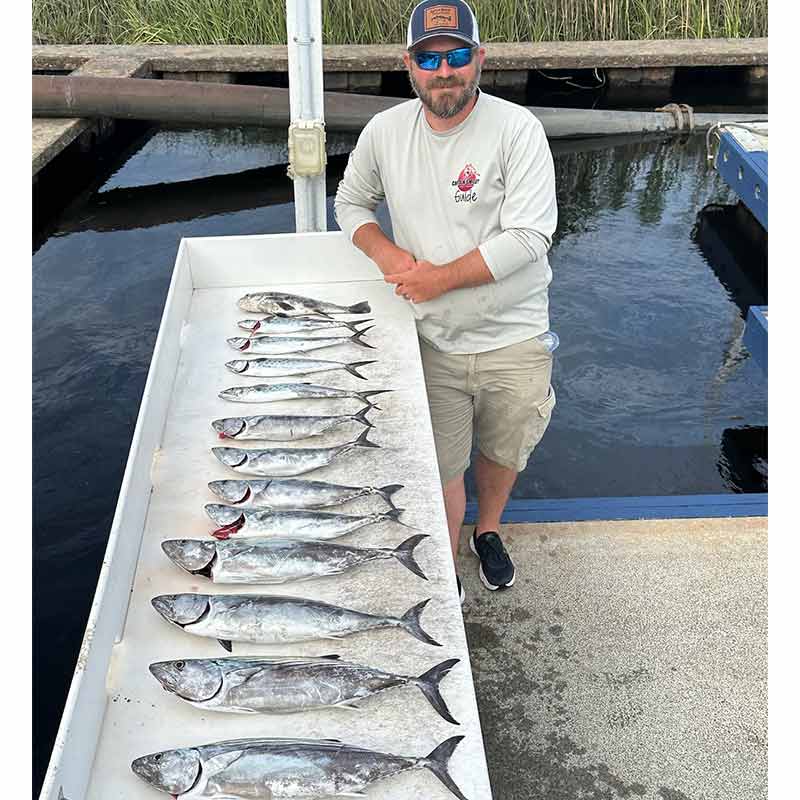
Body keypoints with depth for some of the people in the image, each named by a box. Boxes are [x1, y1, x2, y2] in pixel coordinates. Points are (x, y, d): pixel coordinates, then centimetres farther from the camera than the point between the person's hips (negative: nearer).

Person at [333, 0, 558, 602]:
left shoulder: (517, 129, -14)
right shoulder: (385, 131, -2)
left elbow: (528, 236, -20)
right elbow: (351, 202, 14)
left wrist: (440, 276, -21)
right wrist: (385, 252, -7)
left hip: (514, 337, -1)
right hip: (434, 340, 2)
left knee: (503, 451, 20)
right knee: (441, 466, 9)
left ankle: (489, 531, 51)